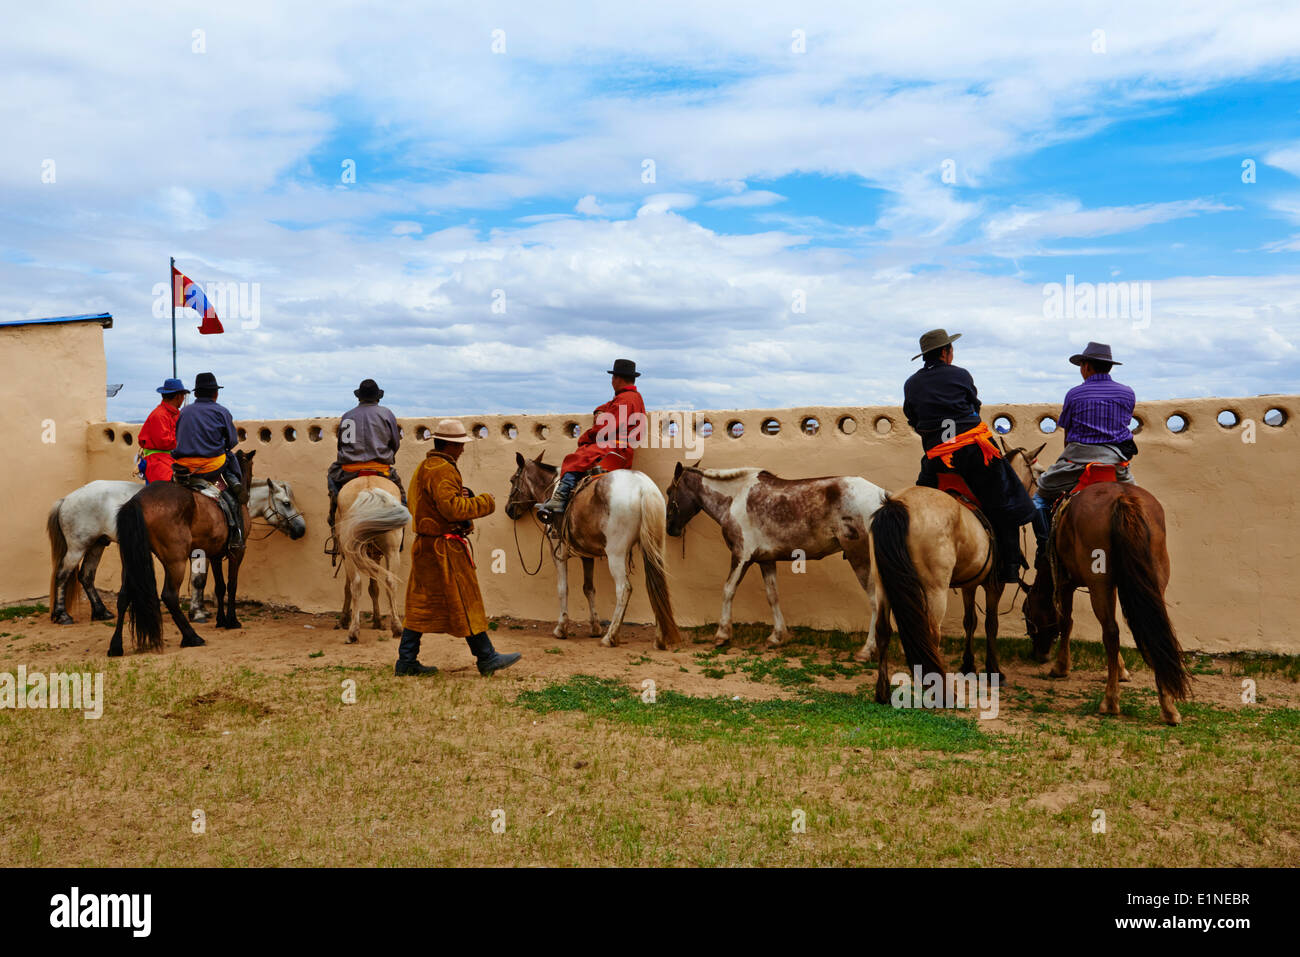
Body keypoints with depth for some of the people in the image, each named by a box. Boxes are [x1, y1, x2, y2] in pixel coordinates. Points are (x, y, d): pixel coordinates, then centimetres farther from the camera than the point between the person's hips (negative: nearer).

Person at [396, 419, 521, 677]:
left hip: (426, 546, 10)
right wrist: (484, 503, -14)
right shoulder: (443, 470, -17)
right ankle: (487, 658, 6)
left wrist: (462, 495, 7)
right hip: (444, 549, -10)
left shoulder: (424, 467, 17)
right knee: (465, 602, -2)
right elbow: (452, 508, -25)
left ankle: (406, 661, 15)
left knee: (421, 603, 12)